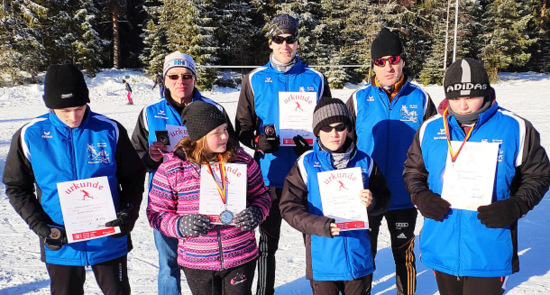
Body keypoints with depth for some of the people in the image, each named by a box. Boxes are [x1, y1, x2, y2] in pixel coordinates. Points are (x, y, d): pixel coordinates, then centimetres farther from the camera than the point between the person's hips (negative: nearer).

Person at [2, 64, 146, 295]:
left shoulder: (110, 130, -9)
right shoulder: (29, 136, -7)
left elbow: (134, 177, 1)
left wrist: (128, 214, -13)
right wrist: (41, 227, -9)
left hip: (110, 240, 0)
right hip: (61, 245, 1)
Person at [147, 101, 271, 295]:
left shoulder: (242, 160, -3)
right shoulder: (171, 169, -9)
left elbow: (261, 195, 9)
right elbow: (156, 213, -2)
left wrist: (256, 213, -13)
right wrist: (181, 226, -20)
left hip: (242, 257, 1)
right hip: (196, 263, -1)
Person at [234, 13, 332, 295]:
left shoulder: (315, 79, 4)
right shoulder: (254, 80, 4)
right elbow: (243, 127, 7)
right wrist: (259, 141, -14)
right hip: (269, 174, 0)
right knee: (268, 241, 10)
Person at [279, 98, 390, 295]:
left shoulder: (364, 162, 1)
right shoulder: (306, 164, -7)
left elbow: (384, 197, 9)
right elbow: (289, 207, -9)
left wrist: (372, 202, -15)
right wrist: (321, 226, -23)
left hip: (359, 255, 2)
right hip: (323, 259, -2)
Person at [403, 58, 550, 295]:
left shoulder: (516, 129, -5)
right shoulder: (430, 129, 2)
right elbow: (413, 170, 13)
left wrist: (515, 207, -13)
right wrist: (421, 197, -6)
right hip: (442, 247, 4)